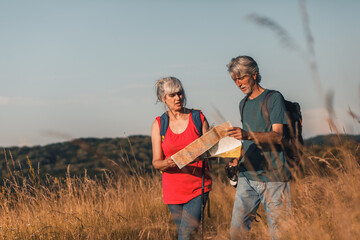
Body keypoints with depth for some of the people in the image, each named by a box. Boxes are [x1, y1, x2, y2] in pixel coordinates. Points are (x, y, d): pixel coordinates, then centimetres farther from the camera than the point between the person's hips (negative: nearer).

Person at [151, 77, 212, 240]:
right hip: (173, 188, 2)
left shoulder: (198, 117, 1)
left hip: (198, 185, -2)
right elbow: (156, 163, -1)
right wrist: (167, 163, -23)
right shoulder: (158, 125, 2)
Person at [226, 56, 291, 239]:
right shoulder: (243, 104, 18)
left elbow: (277, 136, -14)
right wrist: (238, 156, 9)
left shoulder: (274, 98, -3)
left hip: (273, 176, -6)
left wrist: (247, 134, -28)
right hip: (247, 175, 6)